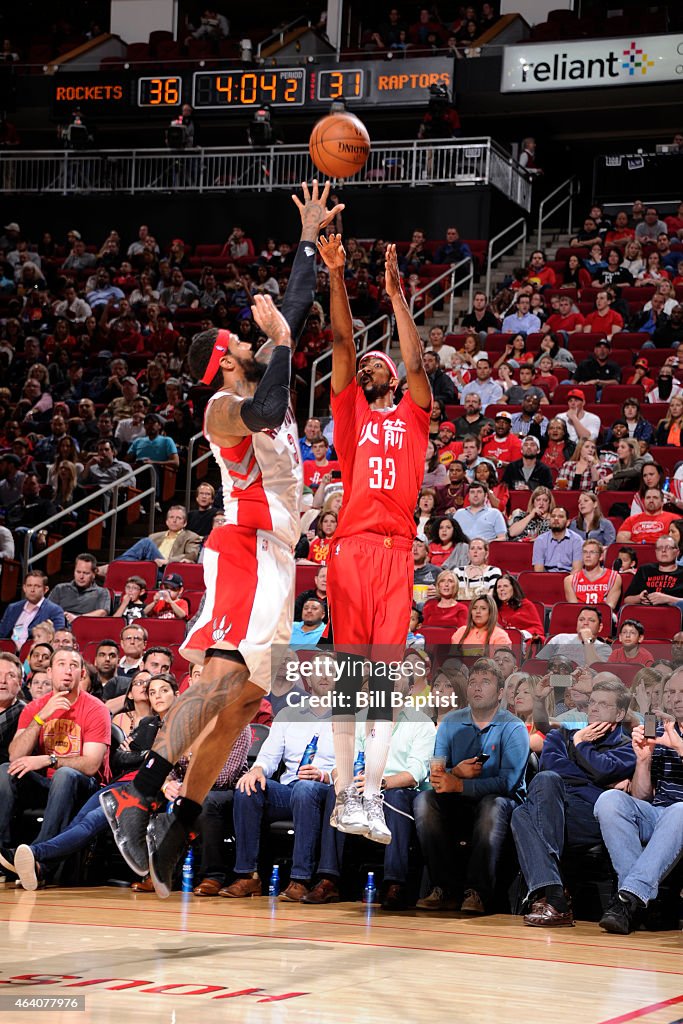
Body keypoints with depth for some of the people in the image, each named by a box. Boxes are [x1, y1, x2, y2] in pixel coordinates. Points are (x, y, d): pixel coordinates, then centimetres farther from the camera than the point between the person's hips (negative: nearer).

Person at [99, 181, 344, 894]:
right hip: (243, 550, -9)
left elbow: (295, 310, 25)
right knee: (223, 673, -27)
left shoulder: (260, 388, 19)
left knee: (243, 700, 4)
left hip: (274, 555, 9)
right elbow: (267, 414, -30)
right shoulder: (225, 405, -7)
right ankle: (138, 791, -34)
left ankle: (172, 836, 3)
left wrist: (310, 237, 25)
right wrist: (279, 341, -18)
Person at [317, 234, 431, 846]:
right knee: (347, 670, -2)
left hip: (397, 549, 0)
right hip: (351, 545, 0)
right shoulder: (351, 412, 16)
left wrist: (396, 295, -1)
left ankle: (371, 797, -8)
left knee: (387, 673, -4)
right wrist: (337, 277, -3)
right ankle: (345, 795, 1)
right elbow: (342, 344, 7)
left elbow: (416, 363, 2)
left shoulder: (412, 416, 17)